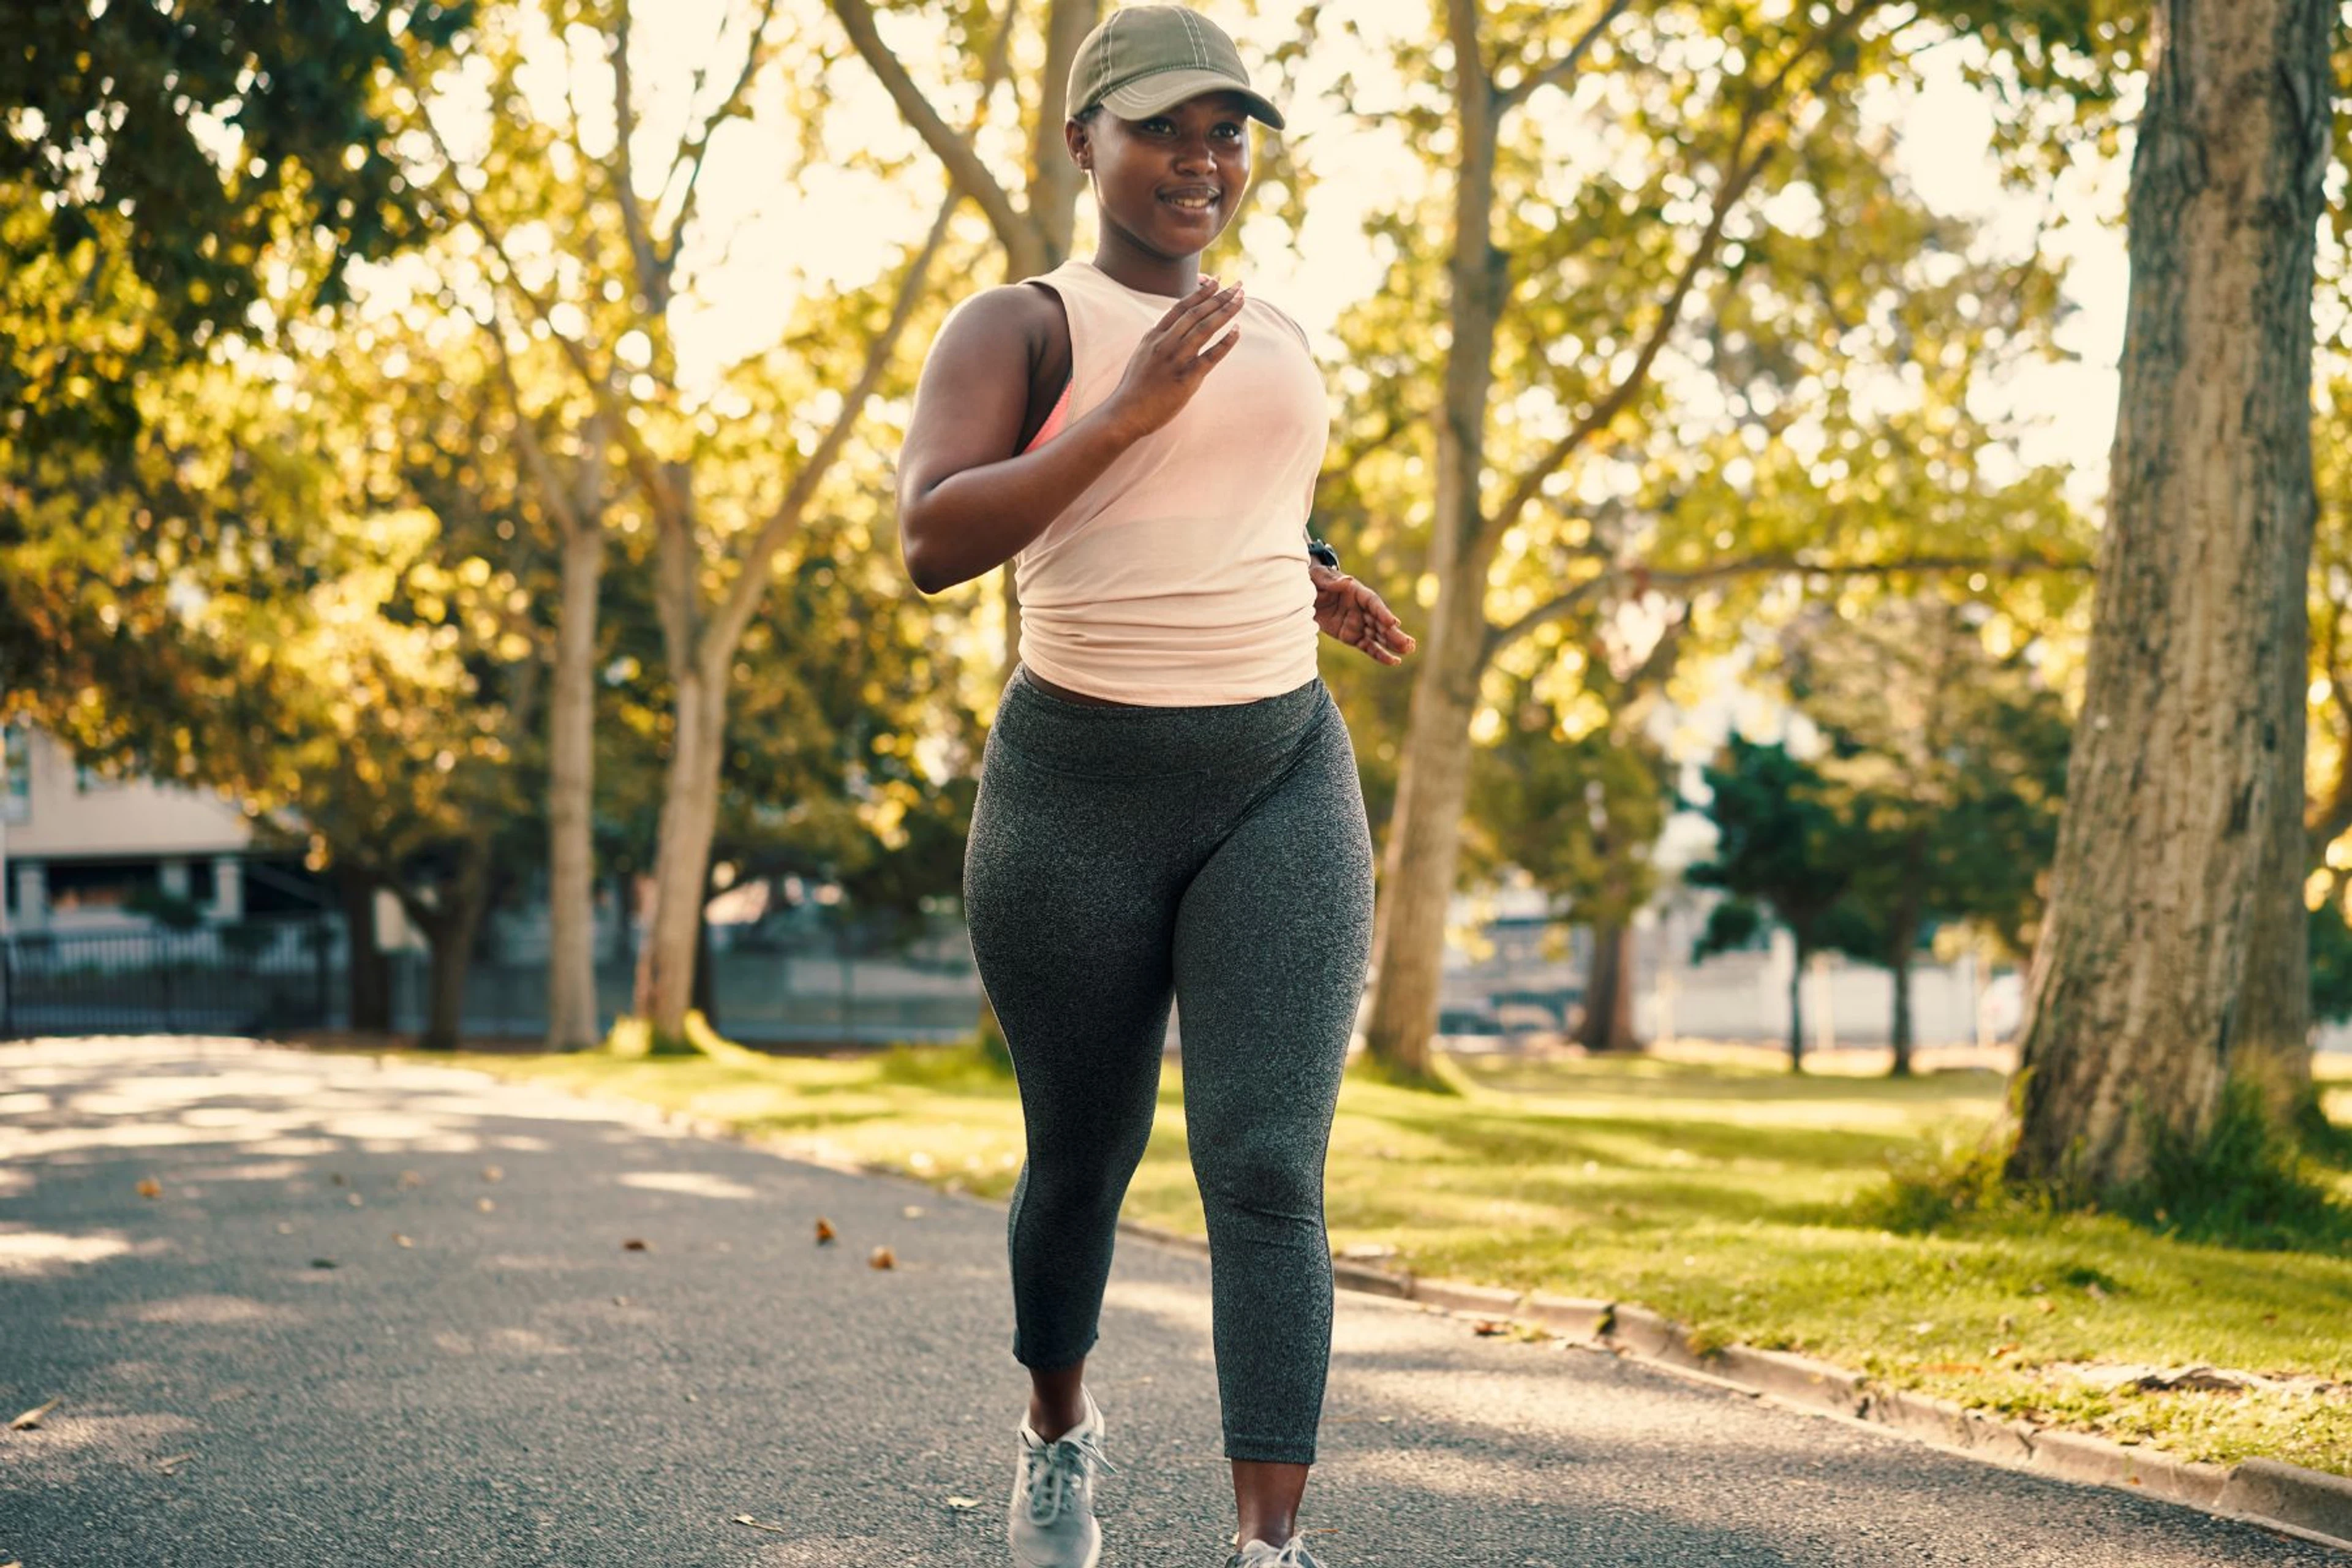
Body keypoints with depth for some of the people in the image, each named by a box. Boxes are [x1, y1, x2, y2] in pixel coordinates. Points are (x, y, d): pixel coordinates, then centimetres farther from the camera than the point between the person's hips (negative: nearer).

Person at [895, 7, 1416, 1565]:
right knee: (1085, 1159, 14)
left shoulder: (1277, 343, 13)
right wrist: (1129, 412, -23)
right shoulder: (1013, 328, -4)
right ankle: (1060, 1430, 43)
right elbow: (933, 542, -19)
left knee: (1268, 1171, -13)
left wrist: (1308, 593, 9)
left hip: (1282, 789, 3)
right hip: (1076, 801, -2)